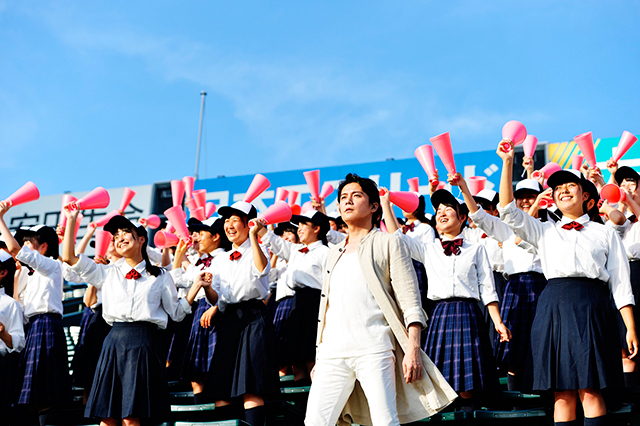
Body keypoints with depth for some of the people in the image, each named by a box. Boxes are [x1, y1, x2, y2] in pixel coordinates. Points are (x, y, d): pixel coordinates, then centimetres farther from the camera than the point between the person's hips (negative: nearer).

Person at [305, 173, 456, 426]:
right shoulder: (334, 253, 25)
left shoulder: (388, 243, 7)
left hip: (373, 350, -5)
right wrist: (318, 356, 18)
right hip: (333, 351, 5)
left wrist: (413, 350, -13)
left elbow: (410, 301, -1)